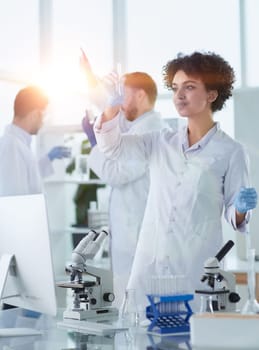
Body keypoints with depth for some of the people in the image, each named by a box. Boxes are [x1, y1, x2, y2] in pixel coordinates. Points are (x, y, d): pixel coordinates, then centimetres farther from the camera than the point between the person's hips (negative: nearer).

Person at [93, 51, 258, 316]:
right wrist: (113, 105, -16)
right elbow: (111, 145, 0)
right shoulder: (161, 143, 12)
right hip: (150, 262, 4)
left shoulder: (230, 152, 0)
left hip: (198, 267, -3)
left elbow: (234, 215, 3)